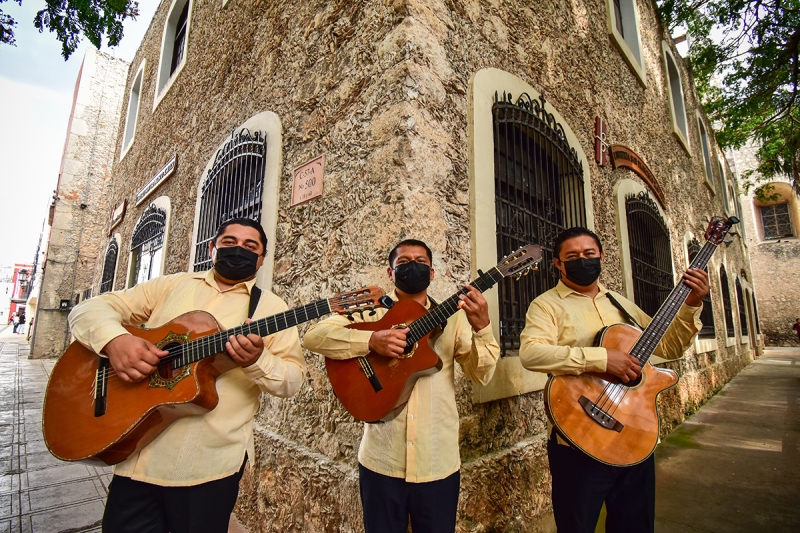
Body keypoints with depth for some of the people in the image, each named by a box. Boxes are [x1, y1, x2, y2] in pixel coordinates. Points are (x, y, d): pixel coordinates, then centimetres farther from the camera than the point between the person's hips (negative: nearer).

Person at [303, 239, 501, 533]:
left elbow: (481, 374, -4)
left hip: (438, 462, 1)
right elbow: (313, 336, -12)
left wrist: (482, 327, -22)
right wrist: (371, 340, -25)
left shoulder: (452, 316, 2)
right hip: (381, 459, -1)